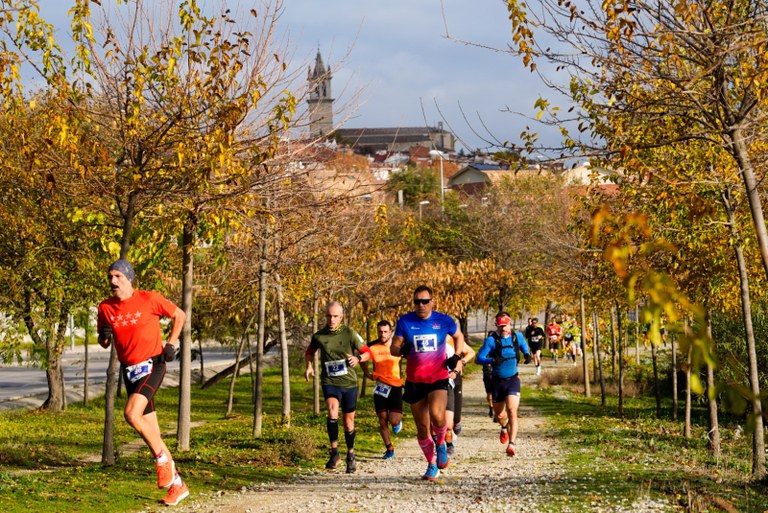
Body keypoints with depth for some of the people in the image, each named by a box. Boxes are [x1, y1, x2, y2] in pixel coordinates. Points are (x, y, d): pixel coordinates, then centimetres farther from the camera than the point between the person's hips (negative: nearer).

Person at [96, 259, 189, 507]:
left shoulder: (149, 299, -9)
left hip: (151, 365, -5)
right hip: (129, 370, 5)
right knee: (151, 431, 6)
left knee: (132, 414, -28)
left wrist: (171, 343, -5)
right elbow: (104, 343, 14)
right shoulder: (105, 307, 3)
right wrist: (105, 336, -9)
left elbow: (179, 315, 4)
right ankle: (177, 484, 17)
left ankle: (163, 459, -8)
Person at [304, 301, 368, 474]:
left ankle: (350, 457, 31)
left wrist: (358, 358, -21)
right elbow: (309, 352, 19)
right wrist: (309, 366, 2)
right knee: (333, 411, -27)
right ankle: (334, 452, -18)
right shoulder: (318, 336, -3)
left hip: (349, 382, 0)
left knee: (349, 421, 9)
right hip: (329, 382, 0)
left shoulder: (350, 334, -8)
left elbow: (367, 353, -1)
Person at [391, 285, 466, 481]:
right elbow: (393, 348, 1)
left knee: (437, 417, -27)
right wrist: (402, 350, -22)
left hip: (438, 379, -2)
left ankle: (441, 444, 6)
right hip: (414, 382, 2)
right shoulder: (405, 322, -2)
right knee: (422, 428, 6)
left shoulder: (444, 321, -3)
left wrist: (457, 357, 2)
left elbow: (459, 336, 17)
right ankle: (432, 465, 26)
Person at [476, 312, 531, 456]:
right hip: (497, 381, 0)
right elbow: (479, 358, -15)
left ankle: (511, 444, -22)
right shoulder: (491, 340, -10)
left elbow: (524, 347, 21)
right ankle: (504, 428, 51)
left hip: (513, 380, 0)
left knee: (512, 411, -18)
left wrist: (527, 355, -2)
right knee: (499, 414, 14)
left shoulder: (517, 336, -1)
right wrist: (492, 360, -34)